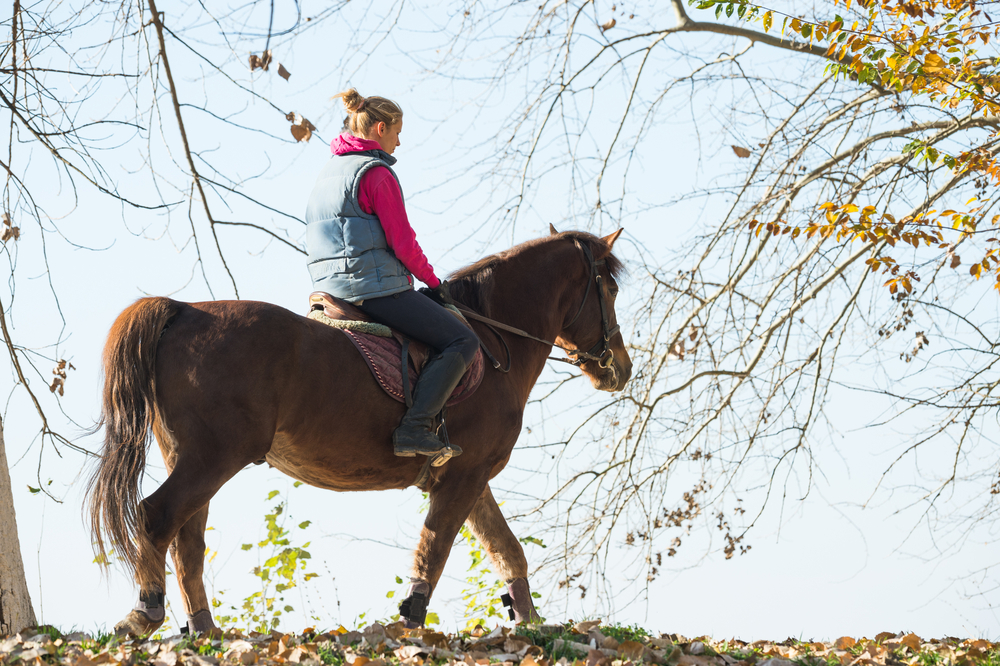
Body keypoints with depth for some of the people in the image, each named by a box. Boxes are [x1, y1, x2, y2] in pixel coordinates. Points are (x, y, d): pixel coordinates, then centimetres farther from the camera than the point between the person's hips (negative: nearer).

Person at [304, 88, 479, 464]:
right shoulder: (377, 172, -10)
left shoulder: (329, 172, 18)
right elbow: (403, 244, -12)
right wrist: (432, 280, 3)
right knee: (462, 341, -12)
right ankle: (414, 429, -25)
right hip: (376, 285, -10)